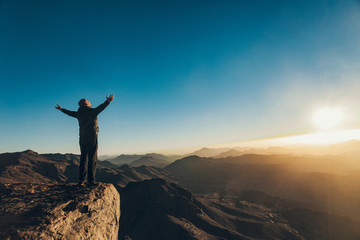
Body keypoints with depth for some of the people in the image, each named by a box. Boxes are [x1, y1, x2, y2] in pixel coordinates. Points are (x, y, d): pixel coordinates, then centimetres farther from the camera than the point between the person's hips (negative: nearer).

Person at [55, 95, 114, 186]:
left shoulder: (79, 113, 12)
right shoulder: (92, 111, -7)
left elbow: (70, 112, 29)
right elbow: (100, 108, -27)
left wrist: (61, 109, 48)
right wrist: (107, 102, -41)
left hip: (82, 138, 7)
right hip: (92, 137, -6)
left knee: (83, 159, 12)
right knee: (92, 159, -4)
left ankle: (81, 180, 15)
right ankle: (91, 181, -4)